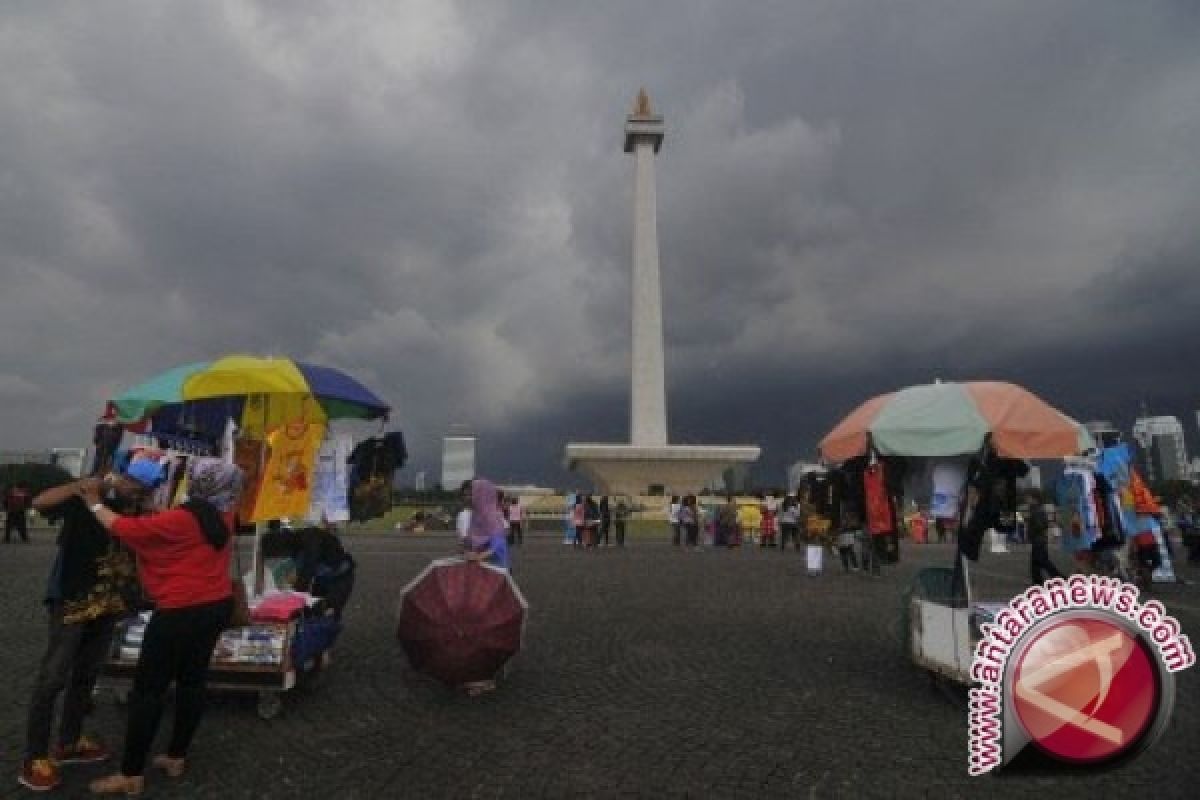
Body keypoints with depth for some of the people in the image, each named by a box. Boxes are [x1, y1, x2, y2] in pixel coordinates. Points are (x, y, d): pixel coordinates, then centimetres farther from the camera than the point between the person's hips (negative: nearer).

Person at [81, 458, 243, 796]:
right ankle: (176, 757, 27)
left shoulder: (178, 520, -18)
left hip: (182, 614, -7)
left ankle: (131, 775, 11)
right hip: (218, 606, 7)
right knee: (193, 679, 16)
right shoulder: (222, 515, 1)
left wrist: (95, 503, 2)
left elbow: (123, 527, -13)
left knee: (148, 689, 3)